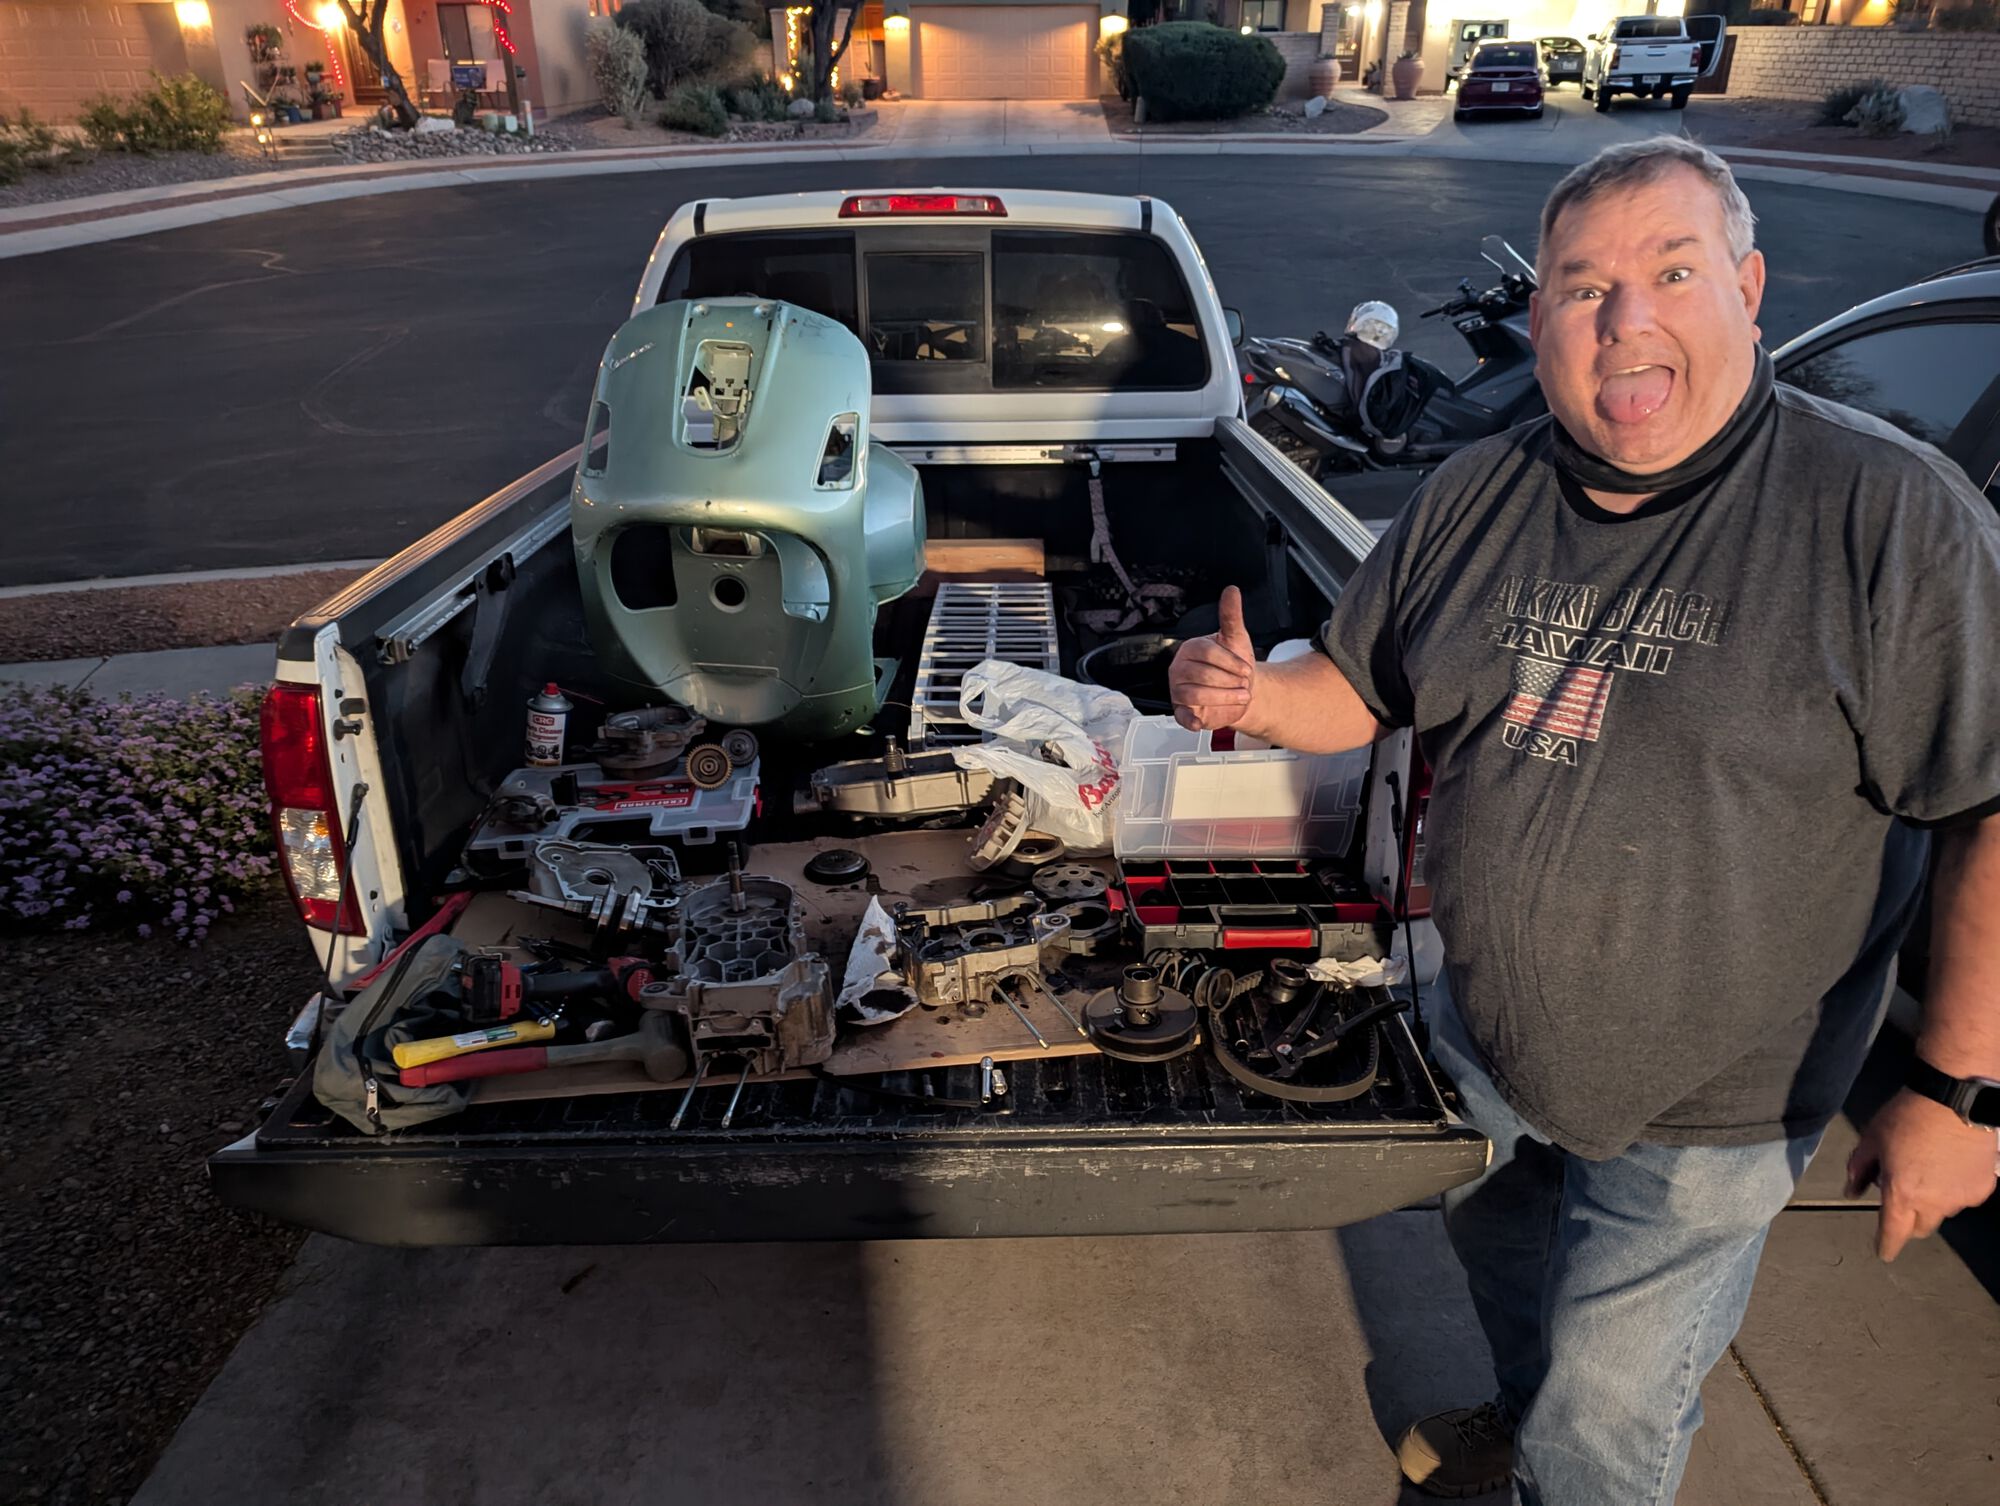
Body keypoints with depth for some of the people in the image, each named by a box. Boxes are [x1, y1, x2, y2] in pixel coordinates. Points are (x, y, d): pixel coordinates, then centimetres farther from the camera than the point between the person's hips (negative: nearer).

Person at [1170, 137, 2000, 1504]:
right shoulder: (1476, 500, -5)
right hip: (1484, 1041, 6)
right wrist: (1245, 696, -17)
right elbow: (1358, 695, 4)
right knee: (1504, 1267, 33)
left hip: (1705, 1111, -5)